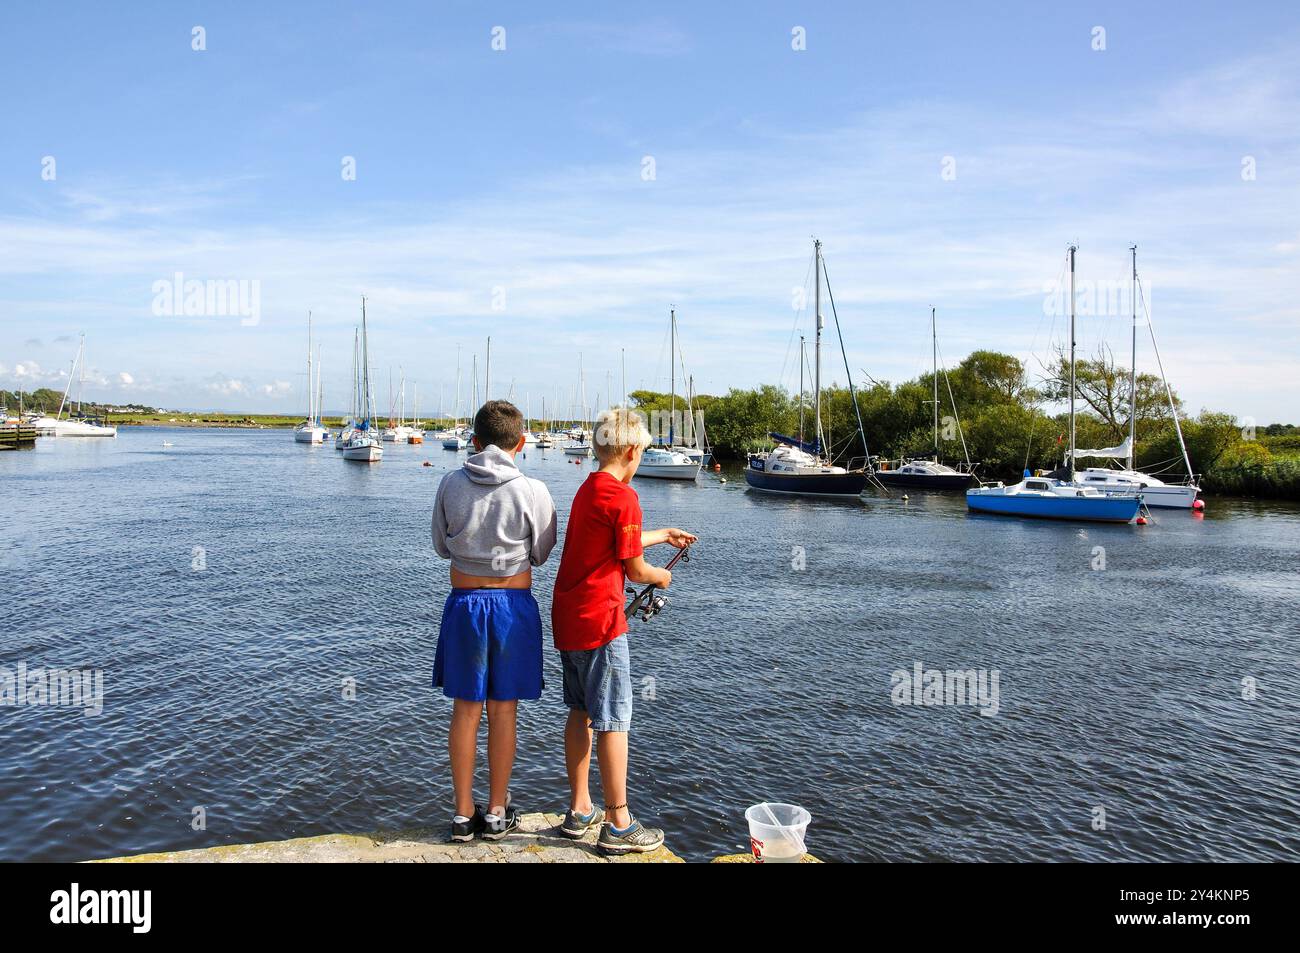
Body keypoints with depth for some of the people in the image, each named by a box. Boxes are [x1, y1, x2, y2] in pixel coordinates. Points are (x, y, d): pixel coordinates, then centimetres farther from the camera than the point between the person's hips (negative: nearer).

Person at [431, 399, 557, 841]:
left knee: (465, 709, 11)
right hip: (513, 605, -2)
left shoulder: (451, 484, -6)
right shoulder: (532, 491, -13)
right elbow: (541, 554, -1)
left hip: (464, 603, 2)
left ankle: (463, 813, 20)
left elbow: (441, 546, 6)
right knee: (503, 710, 9)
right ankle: (497, 813, 20)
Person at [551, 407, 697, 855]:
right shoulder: (623, 496, -15)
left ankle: (580, 811, 26)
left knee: (580, 713, 17)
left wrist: (664, 534, 38)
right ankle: (619, 826, 7)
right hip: (599, 620, -9)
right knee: (612, 721, -1)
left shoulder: (587, 490, 13)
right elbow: (634, 569, -11)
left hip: (567, 617, 9)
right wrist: (662, 577, 11)